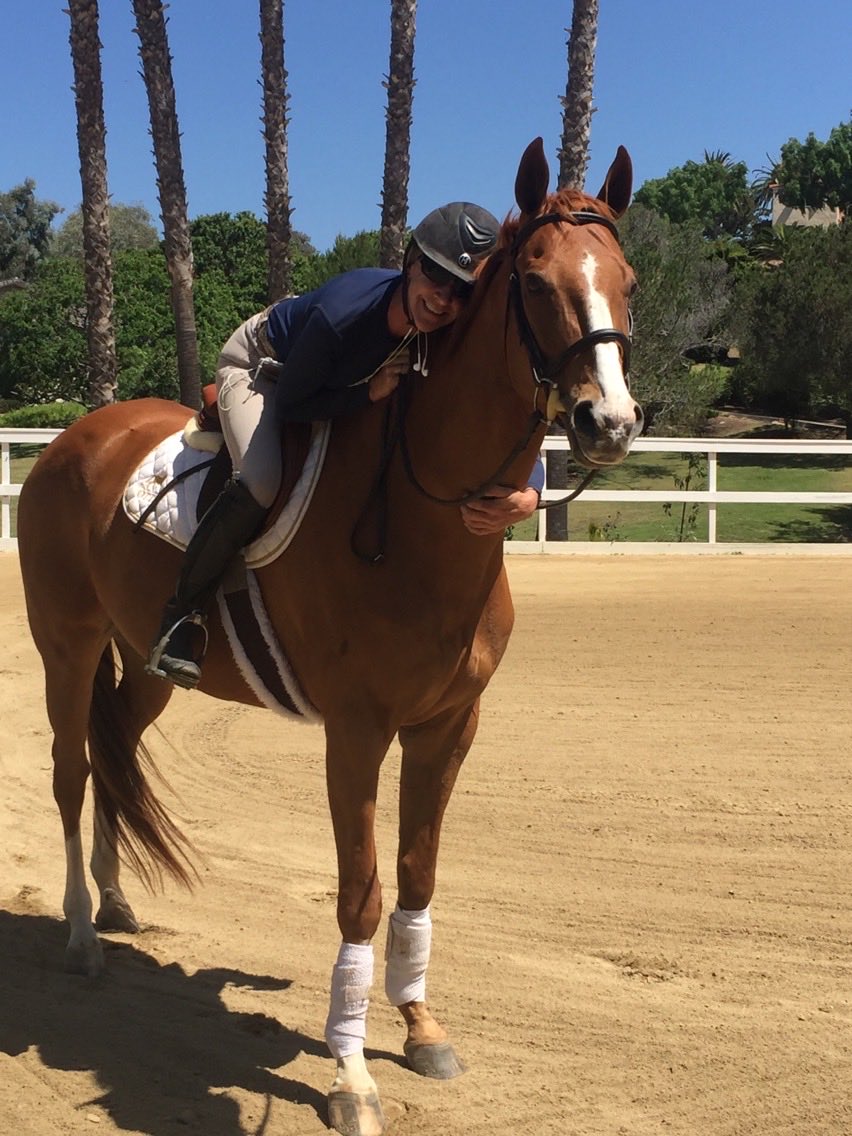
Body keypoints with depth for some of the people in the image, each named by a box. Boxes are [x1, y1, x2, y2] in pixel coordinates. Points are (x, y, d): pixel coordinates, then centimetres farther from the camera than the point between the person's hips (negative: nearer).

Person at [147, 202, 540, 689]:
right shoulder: (341, 315, -42)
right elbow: (290, 406, -27)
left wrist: (527, 497, -51)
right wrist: (370, 393, -40)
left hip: (343, 382, 6)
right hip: (262, 368, -6)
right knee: (261, 484, -30)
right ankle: (185, 611, -10)